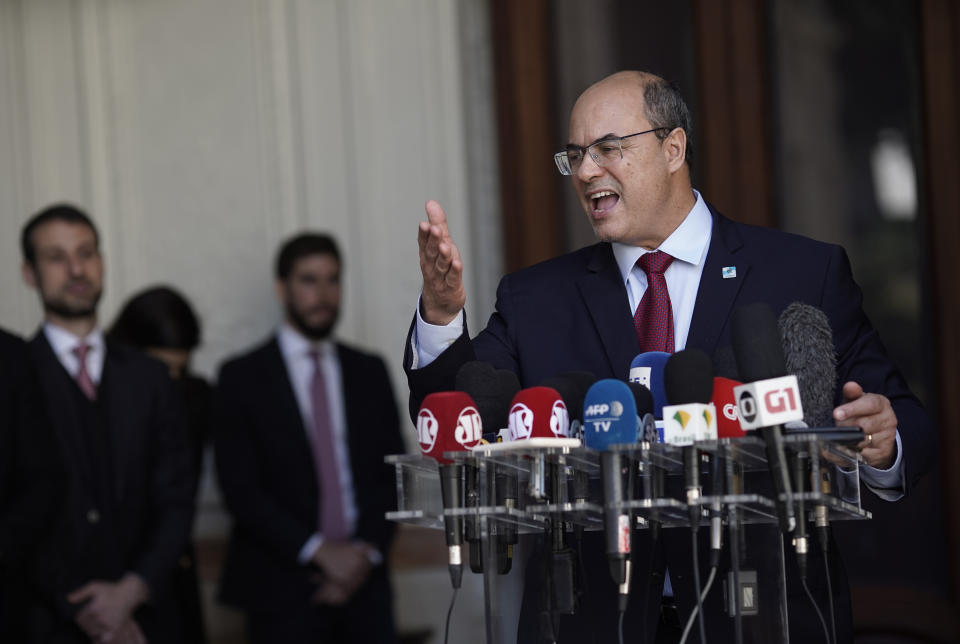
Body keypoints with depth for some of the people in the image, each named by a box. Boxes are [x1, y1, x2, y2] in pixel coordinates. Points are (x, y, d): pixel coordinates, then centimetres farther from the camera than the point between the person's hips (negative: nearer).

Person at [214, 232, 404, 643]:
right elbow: (240, 490, -6)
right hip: (282, 591, -3)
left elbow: (393, 471, 10)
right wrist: (320, 550, -13)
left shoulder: (369, 372, 13)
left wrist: (367, 550, -5)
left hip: (362, 581, 3)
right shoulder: (243, 377, 1)